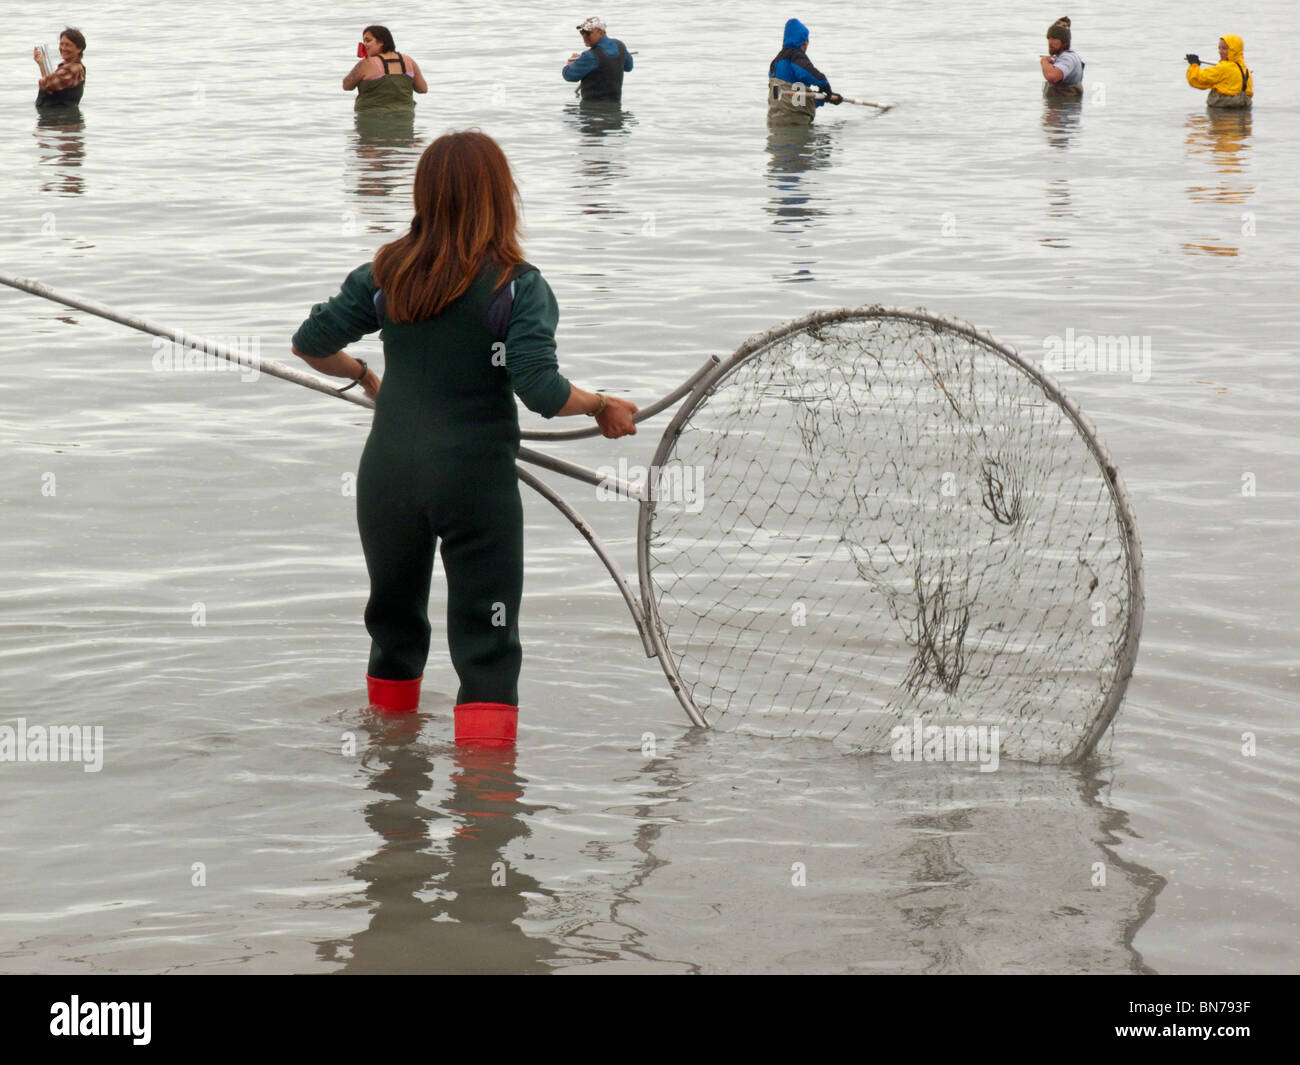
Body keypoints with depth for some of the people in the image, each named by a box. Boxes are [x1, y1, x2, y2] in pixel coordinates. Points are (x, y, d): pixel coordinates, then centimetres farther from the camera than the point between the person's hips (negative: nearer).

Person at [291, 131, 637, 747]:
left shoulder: (386, 274, 1)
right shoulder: (519, 287, -12)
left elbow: (311, 344, 5)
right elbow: (542, 392, -20)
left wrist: (360, 374, 23)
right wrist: (603, 408, -3)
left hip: (388, 473, 5)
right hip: (477, 481, -5)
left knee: (394, 618, 23)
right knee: (486, 647, 1)